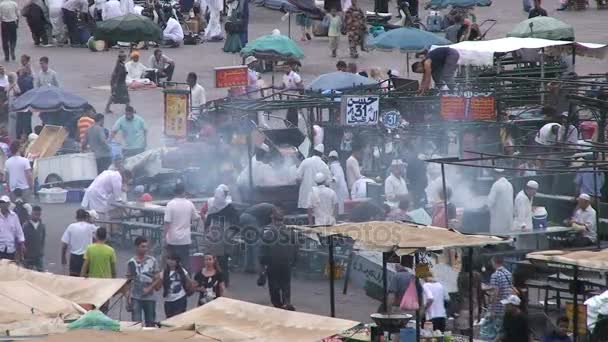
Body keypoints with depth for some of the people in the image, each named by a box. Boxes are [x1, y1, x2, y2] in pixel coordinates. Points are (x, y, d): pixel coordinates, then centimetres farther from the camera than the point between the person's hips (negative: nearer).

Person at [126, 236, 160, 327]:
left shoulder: (152, 261, 0)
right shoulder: (131, 263, 0)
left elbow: (158, 279, 1)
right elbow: (129, 280, 5)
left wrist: (149, 288, -12)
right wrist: (128, 296, -3)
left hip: (149, 297, 1)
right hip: (135, 297, -1)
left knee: (150, 323, 8)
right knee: (136, 322, -10)